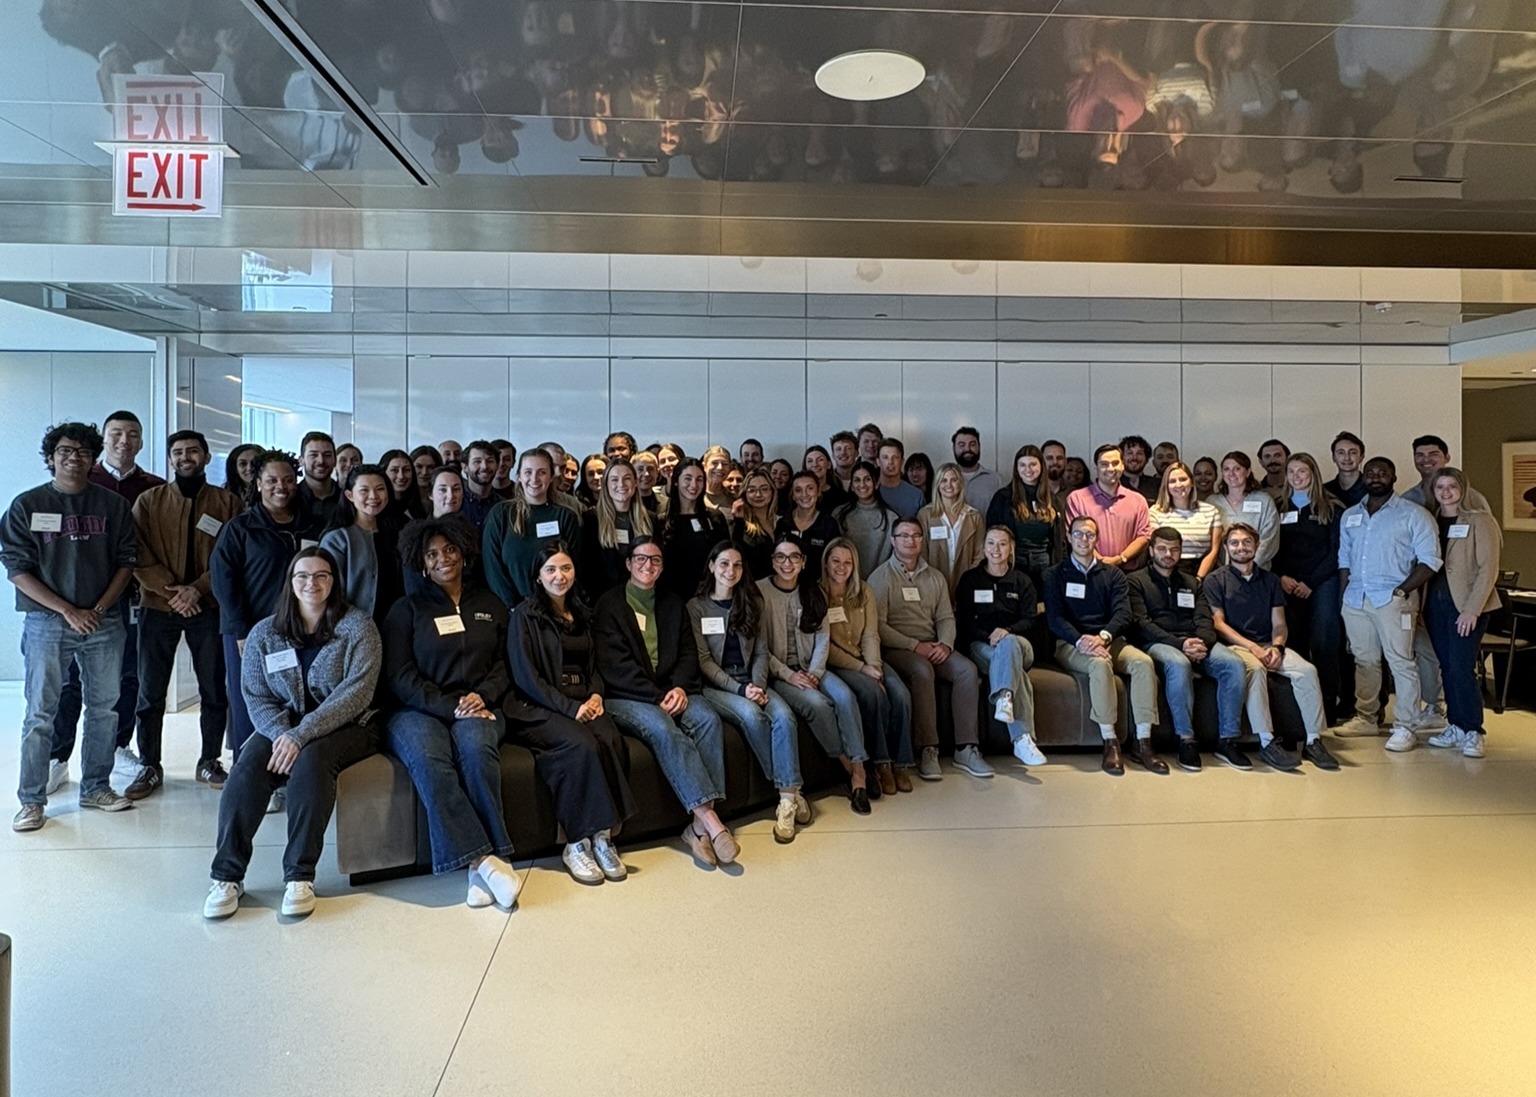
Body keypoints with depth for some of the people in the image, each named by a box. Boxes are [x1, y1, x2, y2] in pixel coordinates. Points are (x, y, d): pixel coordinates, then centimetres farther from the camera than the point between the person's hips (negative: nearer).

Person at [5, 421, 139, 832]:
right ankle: (32, 801, 11)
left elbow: (126, 562, 6)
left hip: (104, 623, 2)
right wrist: (68, 611, -12)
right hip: (46, 623, -2)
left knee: (104, 709, 8)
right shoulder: (27, 505, 1)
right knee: (40, 713, 2)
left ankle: (96, 787, 22)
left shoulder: (114, 505, 6)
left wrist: (99, 608, -7)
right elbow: (17, 569, -4)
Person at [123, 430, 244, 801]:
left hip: (209, 608, 0)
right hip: (158, 607, 0)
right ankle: (149, 766, 15)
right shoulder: (149, 501, 5)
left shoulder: (227, 502, 4)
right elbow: (139, 556, -2)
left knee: (215, 690, 5)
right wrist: (171, 590, -14)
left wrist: (198, 588, -14)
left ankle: (209, 762, 18)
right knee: (151, 691, 4)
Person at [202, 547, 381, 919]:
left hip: (343, 728, -3)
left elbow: (355, 692, -14)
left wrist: (301, 735, -22)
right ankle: (227, 875, -19)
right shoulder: (264, 633, 8)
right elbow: (256, 697, 3)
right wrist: (281, 734, -18)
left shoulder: (357, 626, -3)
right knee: (248, 766, -26)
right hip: (282, 726, 3)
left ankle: (299, 876, -27)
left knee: (310, 761, -33)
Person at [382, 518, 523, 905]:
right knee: (428, 759, -35)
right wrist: (449, 706, -14)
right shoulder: (406, 609, 11)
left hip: (477, 708, 1)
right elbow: (399, 676, 1)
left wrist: (482, 696, -8)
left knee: (476, 747, -35)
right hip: (418, 710, -1)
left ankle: (478, 865, -35)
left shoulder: (491, 606, 19)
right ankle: (483, 860, -39)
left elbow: (505, 664, 14)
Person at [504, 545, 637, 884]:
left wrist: (594, 695, 1)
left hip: (582, 703, 5)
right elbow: (525, 677, -8)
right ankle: (577, 844, -23)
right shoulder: (524, 615, 0)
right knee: (584, 745, -33)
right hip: (537, 709, -5)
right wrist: (570, 707, -17)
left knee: (612, 741, -28)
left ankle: (603, 836, -22)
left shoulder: (581, 615, 19)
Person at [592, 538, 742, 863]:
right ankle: (712, 822, -37)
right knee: (663, 728, -33)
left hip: (670, 692, 5)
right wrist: (657, 698, -16)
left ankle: (699, 824, -30)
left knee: (708, 719, -26)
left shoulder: (673, 604, 19)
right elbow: (615, 666, -9)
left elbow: (688, 653, 12)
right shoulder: (608, 605, 2)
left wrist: (680, 687, -9)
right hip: (624, 698, -4)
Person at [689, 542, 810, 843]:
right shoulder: (696, 607, 0)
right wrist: (739, 689, -16)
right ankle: (790, 792, -18)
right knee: (751, 714, -32)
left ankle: (788, 797, -25)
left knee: (784, 714, -26)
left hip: (749, 681, 4)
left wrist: (758, 684, -9)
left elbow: (760, 651, 10)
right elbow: (703, 660, -6)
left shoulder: (751, 603, 13)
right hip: (714, 686, -3)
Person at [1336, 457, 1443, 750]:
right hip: (1355, 599, 5)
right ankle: (1366, 717, 22)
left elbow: (1430, 560, -6)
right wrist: (1343, 594, 9)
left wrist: (1401, 591, -13)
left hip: (1393, 599, -5)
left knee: (1401, 662, -3)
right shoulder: (1350, 516, 15)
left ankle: (1405, 727, 2)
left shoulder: (1413, 515, -2)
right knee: (1364, 660, 12)